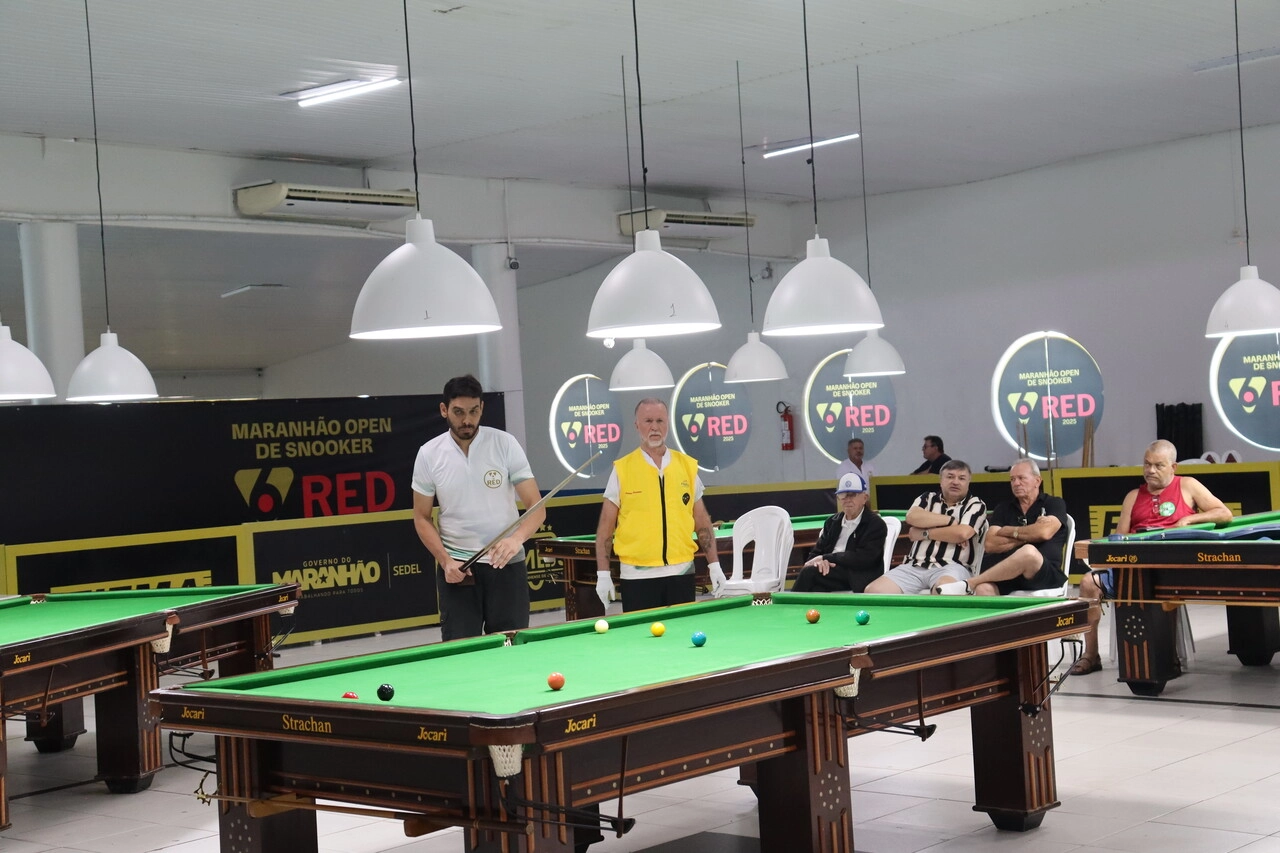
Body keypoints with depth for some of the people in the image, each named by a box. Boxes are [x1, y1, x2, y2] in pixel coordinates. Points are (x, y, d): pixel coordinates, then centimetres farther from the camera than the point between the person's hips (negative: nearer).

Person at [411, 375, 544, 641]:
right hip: (457, 567, 1)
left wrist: (517, 537, -30)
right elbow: (422, 518, 5)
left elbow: (536, 507, -9)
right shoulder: (429, 454, -2)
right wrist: (445, 561, -10)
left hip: (506, 565, -1)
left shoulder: (505, 444, -6)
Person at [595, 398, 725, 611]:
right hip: (637, 577, -2)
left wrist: (714, 565, 5)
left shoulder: (688, 466, 7)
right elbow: (605, 526, 1)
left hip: (681, 572, 2)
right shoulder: (622, 469, 0)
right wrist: (603, 574, -5)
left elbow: (702, 522, 12)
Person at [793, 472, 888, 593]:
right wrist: (819, 561, -10)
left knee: (809, 572, -29)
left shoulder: (876, 524, 0)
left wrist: (825, 557, -11)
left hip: (857, 577, -5)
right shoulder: (832, 522, 19)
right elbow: (816, 552, 17)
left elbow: (862, 558, -12)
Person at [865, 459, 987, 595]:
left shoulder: (976, 505, 9)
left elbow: (962, 533, -10)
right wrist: (950, 520, -5)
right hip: (915, 566, 4)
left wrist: (924, 534, -1)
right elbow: (912, 517, -2)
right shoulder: (928, 498, 20)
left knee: (943, 591, -42)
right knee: (873, 590, -19)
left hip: (951, 567, -4)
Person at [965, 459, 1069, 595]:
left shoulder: (1054, 504, 11)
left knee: (1029, 552, -39)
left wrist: (1009, 531, 3)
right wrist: (1028, 536, -2)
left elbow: (1044, 532, -12)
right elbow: (990, 545, 4)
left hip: (1044, 575, -2)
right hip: (1006, 574, 2)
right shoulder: (1003, 508, 19)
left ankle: (969, 583, -26)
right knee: (983, 589, -35)